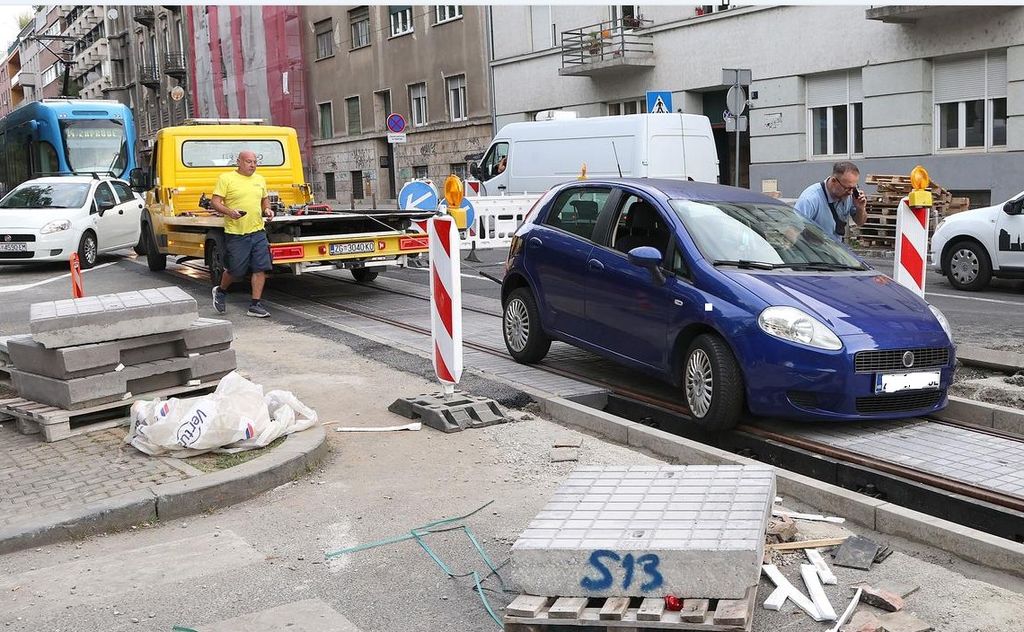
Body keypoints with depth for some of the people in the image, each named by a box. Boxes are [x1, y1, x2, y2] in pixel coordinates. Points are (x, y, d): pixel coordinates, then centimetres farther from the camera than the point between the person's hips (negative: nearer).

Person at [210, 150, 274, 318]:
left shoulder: (260, 179, 13)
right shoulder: (226, 178, -4)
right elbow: (215, 202, -6)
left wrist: (267, 209, 6)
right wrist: (229, 212, -23)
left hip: (258, 231, 5)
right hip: (236, 233, -5)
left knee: (260, 268, -2)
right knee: (235, 270, 3)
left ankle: (255, 305, 5)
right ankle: (220, 291, 33)